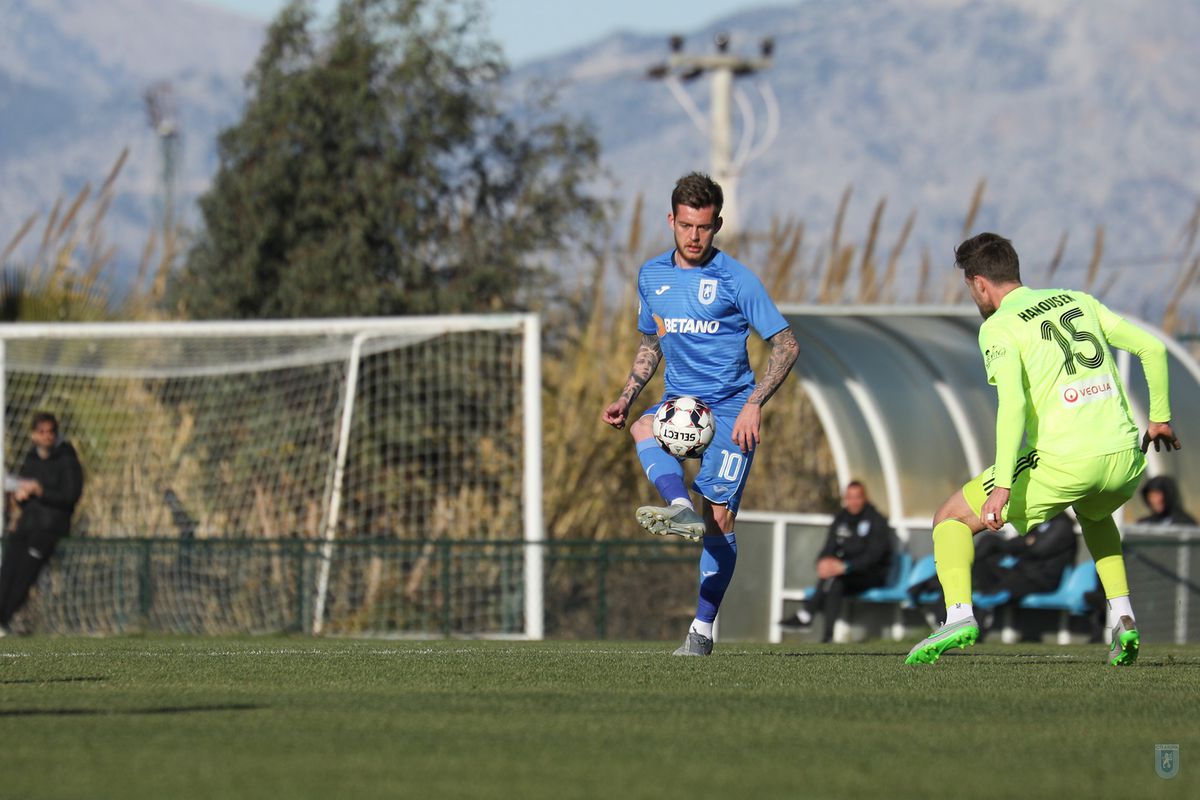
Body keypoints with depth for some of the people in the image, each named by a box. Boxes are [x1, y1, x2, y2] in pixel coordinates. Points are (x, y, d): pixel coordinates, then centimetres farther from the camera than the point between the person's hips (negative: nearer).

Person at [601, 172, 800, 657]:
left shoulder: (735, 280, -6)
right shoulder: (652, 276, 9)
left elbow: (787, 344, -6)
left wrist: (754, 404, -17)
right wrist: (626, 399, 9)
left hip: (730, 408, -4)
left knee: (718, 520, -9)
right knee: (643, 428, -31)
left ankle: (703, 628, -2)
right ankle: (682, 510, -52)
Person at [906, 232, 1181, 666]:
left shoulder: (999, 327, -1)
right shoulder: (1078, 301, 17)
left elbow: (1013, 403, -17)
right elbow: (1152, 348, 16)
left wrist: (1002, 486, -21)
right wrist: (1159, 418, 29)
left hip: (1062, 463, -6)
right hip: (1125, 459, 6)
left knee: (951, 518, 11)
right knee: (1093, 511, 41)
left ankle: (959, 614, -12)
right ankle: (1122, 617, 23)